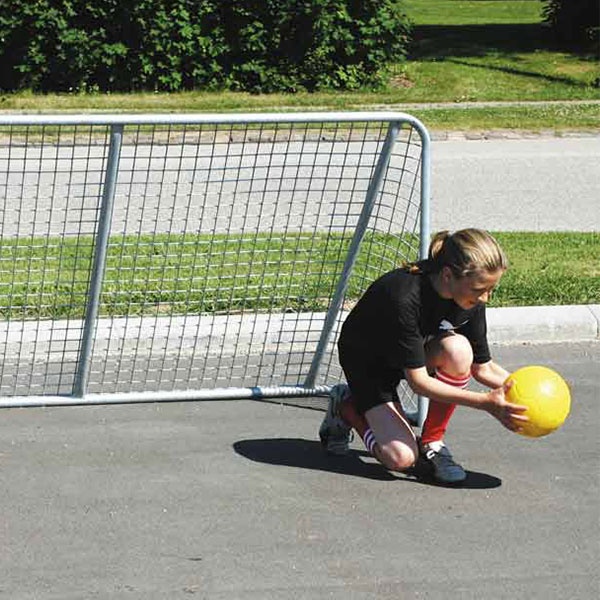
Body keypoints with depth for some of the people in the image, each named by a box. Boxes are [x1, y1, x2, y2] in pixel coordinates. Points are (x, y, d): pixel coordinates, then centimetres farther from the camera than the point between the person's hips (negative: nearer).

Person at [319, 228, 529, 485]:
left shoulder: (471, 297, -19)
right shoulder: (404, 297, -38)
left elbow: (483, 367, -7)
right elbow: (418, 381, -34)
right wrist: (485, 402, -40)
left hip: (417, 349, 5)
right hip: (366, 361, -5)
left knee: (458, 350, -31)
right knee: (400, 457, -21)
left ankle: (432, 444, -11)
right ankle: (348, 408, 10)